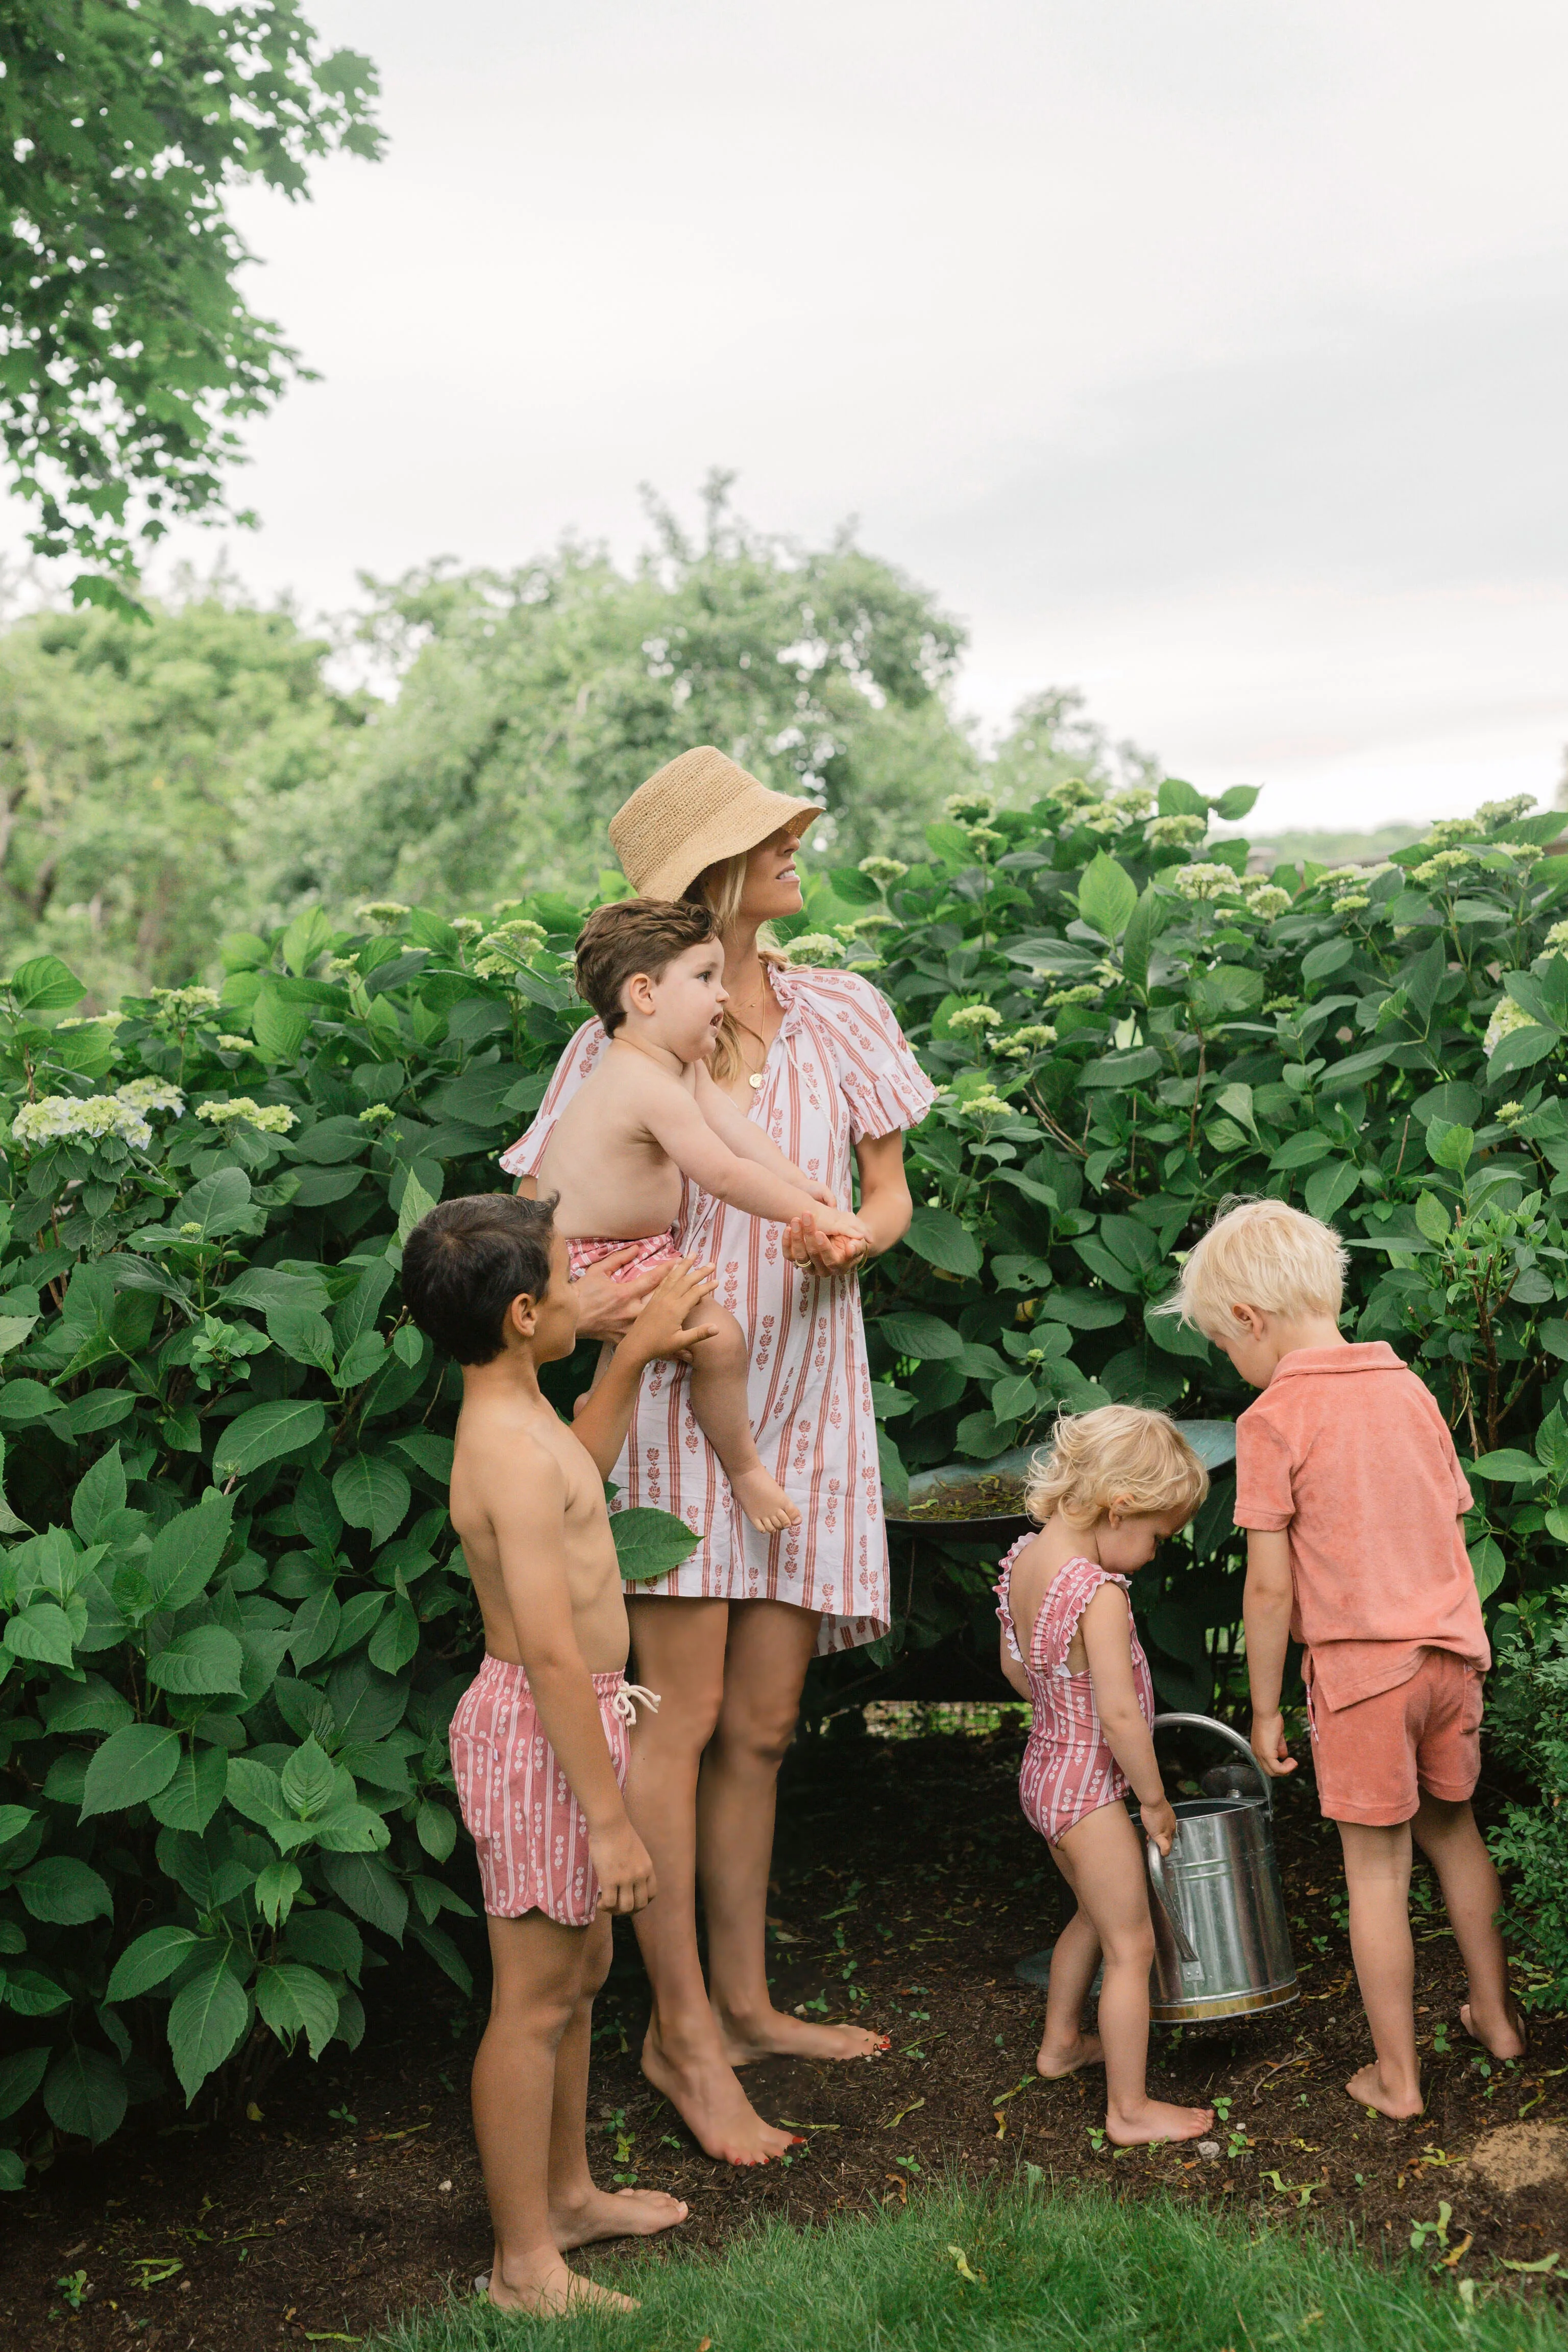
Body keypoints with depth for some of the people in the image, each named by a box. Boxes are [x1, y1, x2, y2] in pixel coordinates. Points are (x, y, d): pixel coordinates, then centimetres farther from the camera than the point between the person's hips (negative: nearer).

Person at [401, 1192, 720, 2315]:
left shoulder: (515, 1412, 6)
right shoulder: (513, 1457, -25)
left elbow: (579, 1470, 31)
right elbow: (550, 1654, -27)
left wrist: (637, 1354, 25)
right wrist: (611, 1819, -23)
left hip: (569, 1717, 10)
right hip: (542, 1734, -10)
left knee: (581, 1969, 23)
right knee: (534, 2004, 3)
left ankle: (568, 2192, 40)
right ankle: (526, 2265, 19)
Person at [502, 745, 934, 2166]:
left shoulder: (841, 1014, 6)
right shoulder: (625, 1039, -5)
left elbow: (891, 1194, 11)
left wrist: (853, 1238, -12)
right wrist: (578, 1297, -28)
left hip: (808, 1399, 4)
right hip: (682, 1390, -4)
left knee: (761, 1727, 11)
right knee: (682, 1715, -5)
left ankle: (745, 2004, 24)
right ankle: (681, 2029, 9)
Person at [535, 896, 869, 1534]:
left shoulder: (685, 1066, 5)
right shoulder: (650, 1087, -30)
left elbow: (734, 1128, 3)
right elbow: (723, 1174, -32)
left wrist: (797, 1181, -9)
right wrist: (811, 1214, -27)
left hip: (641, 1242, 11)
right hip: (596, 1266, -11)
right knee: (720, 1336, -19)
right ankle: (744, 1469, 2)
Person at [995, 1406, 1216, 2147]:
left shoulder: (1022, 1558, -1)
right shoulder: (1101, 1595, -27)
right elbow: (1120, 1715, -26)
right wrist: (1155, 1800, -13)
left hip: (1045, 1769, 9)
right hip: (1088, 1787, -9)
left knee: (1094, 1914, 28)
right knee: (1131, 1946, 4)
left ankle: (1061, 2042, 45)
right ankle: (1130, 2111, 13)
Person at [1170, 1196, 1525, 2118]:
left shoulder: (1275, 1417, -12)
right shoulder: (1411, 1390, 6)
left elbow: (1271, 1586, -13)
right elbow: (1454, 1526, 12)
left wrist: (1266, 1708, -3)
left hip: (1361, 1665, -6)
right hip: (1451, 1646, 6)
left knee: (1378, 1869, 6)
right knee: (1454, 1831, 24)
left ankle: (1397, 2075, 17)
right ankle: (1497, 2016, 38)